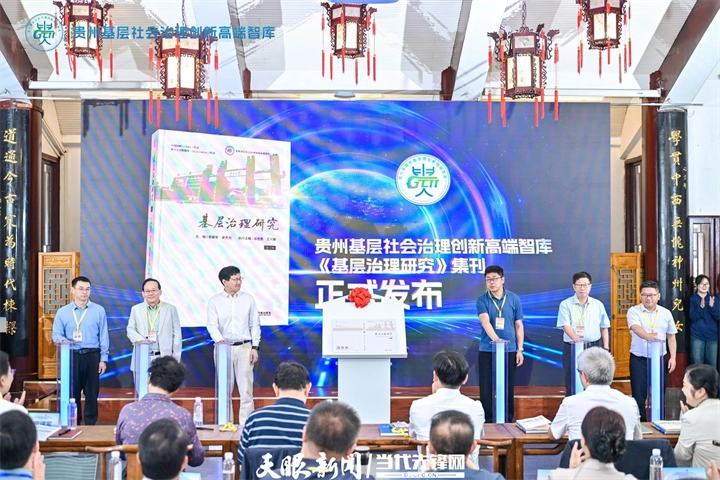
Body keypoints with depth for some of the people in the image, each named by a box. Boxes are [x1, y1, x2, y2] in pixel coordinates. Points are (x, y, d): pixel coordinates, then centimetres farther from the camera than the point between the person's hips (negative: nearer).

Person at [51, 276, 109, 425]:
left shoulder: (99, 310, 4)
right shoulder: (63, 312, 6)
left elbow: (103, 336, 3)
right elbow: (56, 334, 3)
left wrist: (103, 358, -2)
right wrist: (63, 340, -21)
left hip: (92, 356, -1)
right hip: (71, 356, 1)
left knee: (92, 393, 3)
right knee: (72, 392, 5)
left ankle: (90, 425, 11)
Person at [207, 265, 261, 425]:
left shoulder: (248, 299, 5)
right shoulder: (214, 301, 2)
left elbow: (255, 325, 7)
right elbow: (212, 325, -8)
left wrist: (255, 347, -1)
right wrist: (219, 339, -27)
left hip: (244, 347, 0)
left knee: (246, 388, -1)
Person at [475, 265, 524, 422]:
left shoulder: (514, 299, 3)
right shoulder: (481, 300, -4)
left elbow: (518, 325, 7)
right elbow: (485, 321, -20)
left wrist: (520, 349, 3)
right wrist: (495, 339, -37)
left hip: (509, 351, 1)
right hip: (487, 351, -1)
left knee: (508, 389, 7)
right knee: (487, 389, 1)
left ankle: (508, 421, 17)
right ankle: (488, 422, 10)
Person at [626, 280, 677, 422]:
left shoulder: (666, 313, 5)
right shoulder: (634, 311, -7)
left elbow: (671, 336, 10)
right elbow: (636, 328, -26)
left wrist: (673, 357, 2)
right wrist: (647, 336, -46)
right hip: (639, 359, -3)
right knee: (639, 395, -1)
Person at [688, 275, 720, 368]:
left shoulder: (712, 298, 8)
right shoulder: (692, 299, -2)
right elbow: (692, 317, -10)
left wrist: (712, 306, -17)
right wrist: (701, 307, -26)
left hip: (712, 335, 3)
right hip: (697, 336, -3)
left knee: (712, 364, 6)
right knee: (697, 364, -2)